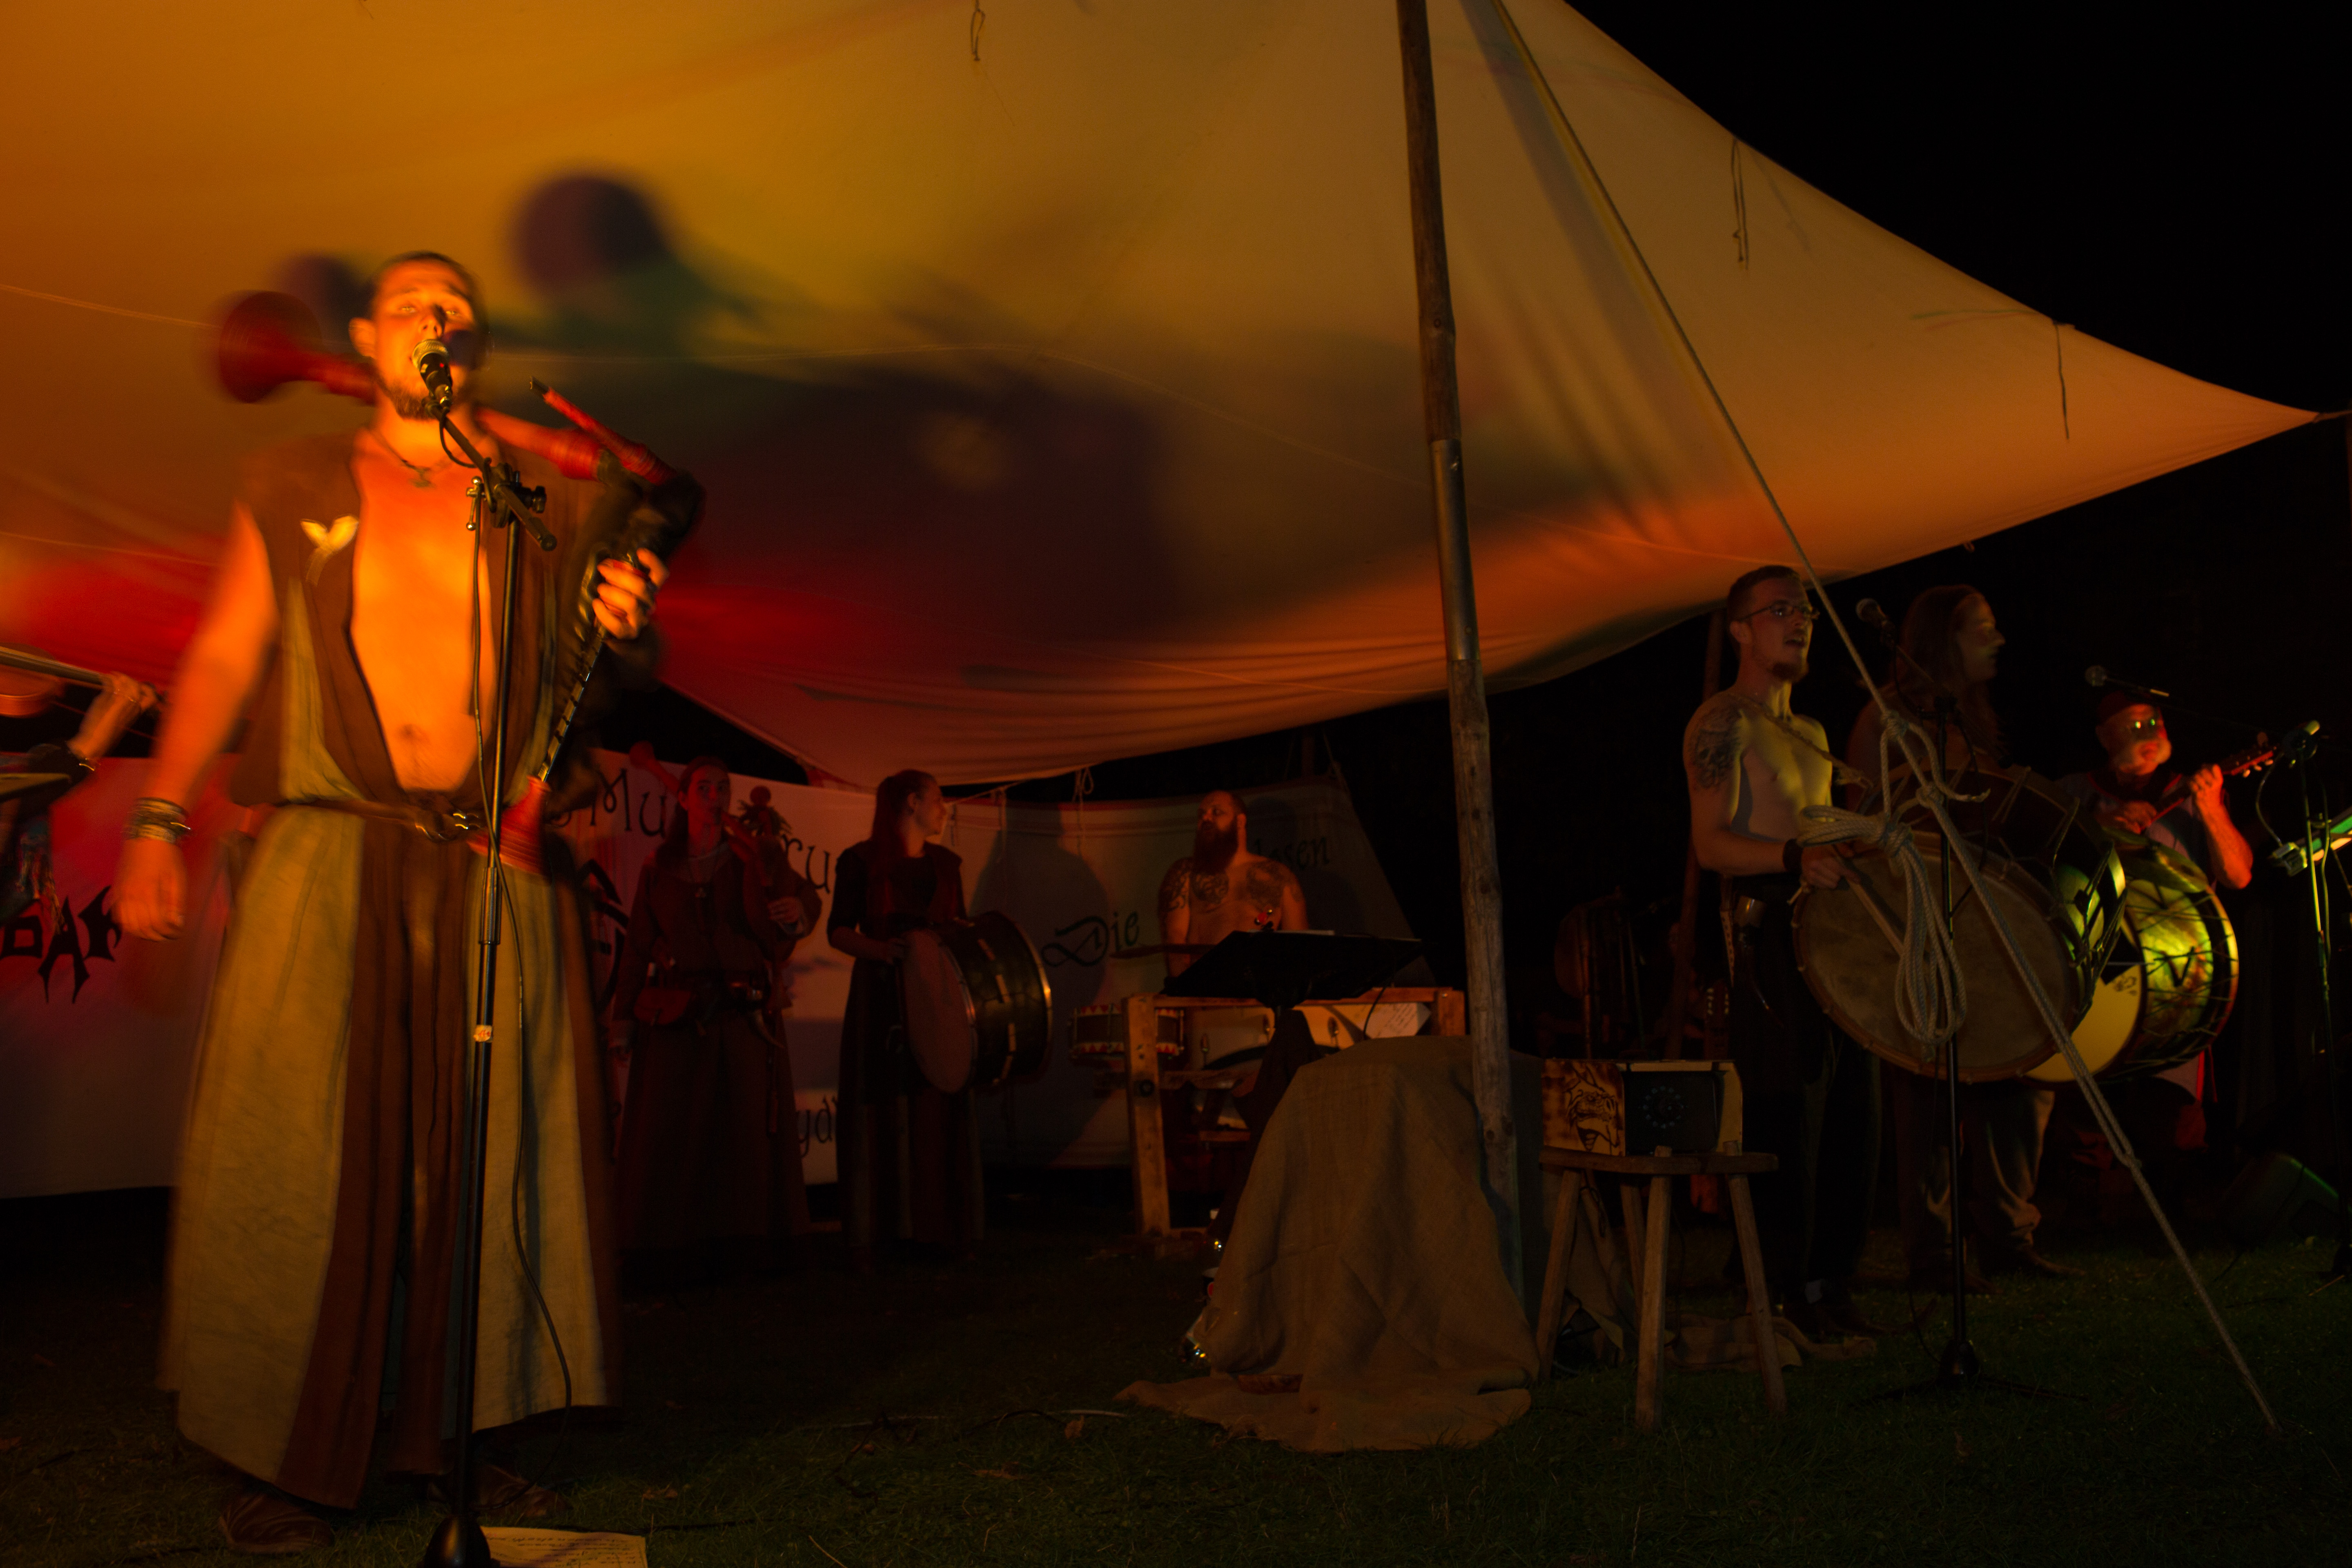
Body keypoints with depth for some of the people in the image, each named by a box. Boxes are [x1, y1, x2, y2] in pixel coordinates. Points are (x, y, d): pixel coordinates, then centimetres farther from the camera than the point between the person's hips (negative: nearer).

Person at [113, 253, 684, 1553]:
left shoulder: (546, 500, 13)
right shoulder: (293, 490, 14)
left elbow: (629, 672, 14)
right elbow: (220, 657, 9)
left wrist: (630, 624, -10)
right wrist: (158, 820, -1)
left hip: (494, 864, 1)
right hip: (328, 859, -1)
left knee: (488, 1153, 1)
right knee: (302, 1152, -2)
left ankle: (450, 1431, 13)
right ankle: (291, 1458, 8)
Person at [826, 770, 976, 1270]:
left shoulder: (946, 863, 14)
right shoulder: (861, 861, -1)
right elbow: (838, 930, -3)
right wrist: (878, 948, -21)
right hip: (880, 998, -5)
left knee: (940, 1109, 4)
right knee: (876, 1112, -4)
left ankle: (936, 1226, 13)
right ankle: (864, 1236, 0)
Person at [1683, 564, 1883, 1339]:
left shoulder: (1811, 734, 24)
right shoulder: (1722, 723, -5)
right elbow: (1711, 842, -15)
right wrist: (1795, 859, -28)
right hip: (1771, 934, -9)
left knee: (1852, 1115, 8)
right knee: (1788, 1117, -8)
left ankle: (1831, 1283, 17)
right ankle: (1784, 1290, 1)